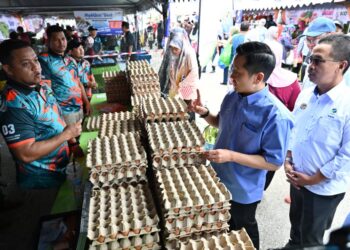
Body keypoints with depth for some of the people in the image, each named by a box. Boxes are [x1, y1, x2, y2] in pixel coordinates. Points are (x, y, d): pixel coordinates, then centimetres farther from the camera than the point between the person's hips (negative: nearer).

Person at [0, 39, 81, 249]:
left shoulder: (41, 85, -3)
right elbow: (26, 154, -32)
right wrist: (66, 134, -26)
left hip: (58, 169, 8)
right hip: (40, 180, -8)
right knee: (39, 229, 18)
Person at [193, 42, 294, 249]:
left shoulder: (276, 116, -30)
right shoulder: (232, 96, -9)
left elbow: (274, 163, -24)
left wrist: (231, 156, -33)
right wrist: (205, 114, -10)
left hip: (243, 191, -6)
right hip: (218, 179, 7)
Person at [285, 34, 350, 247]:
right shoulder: (305, 95, -3)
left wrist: (313, 179, -16)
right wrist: (288, 161, -3)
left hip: (324, 188, -5)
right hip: (297, 179, 5)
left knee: (310, 239, 18)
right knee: (296, 225, 28)